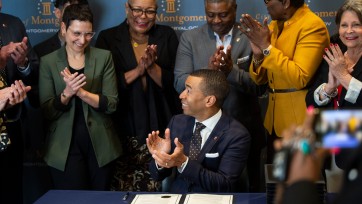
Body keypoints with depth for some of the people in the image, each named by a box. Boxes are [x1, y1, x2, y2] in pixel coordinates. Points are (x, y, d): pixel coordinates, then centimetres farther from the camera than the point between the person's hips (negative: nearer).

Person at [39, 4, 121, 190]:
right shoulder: (48, 62, 0)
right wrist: (66, 93, -21)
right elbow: (47, 112, -4)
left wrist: (81, 92, -20)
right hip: (64, 148, -1)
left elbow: (111, 104, -5)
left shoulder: (104, 57, 1)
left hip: (100, 145, 1)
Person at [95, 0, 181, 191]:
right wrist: (138, 70, -15)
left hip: (162, 127, 1)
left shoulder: (167, 36, 3)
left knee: (161, 190, 3)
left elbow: (174, 82, 0)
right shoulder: (107, 38, 0)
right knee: (124, 190, 1)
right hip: (124, 129, -1)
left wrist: (152, 66, -16)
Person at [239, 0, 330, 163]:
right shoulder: (273, 26, 9)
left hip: (300, 124, -7)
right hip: (275, 121, 7)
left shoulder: (312, 25, -14)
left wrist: (266, 46, -21)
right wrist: (258, 54, -10)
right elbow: (259, 79, 10)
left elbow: (300, 78, -24)